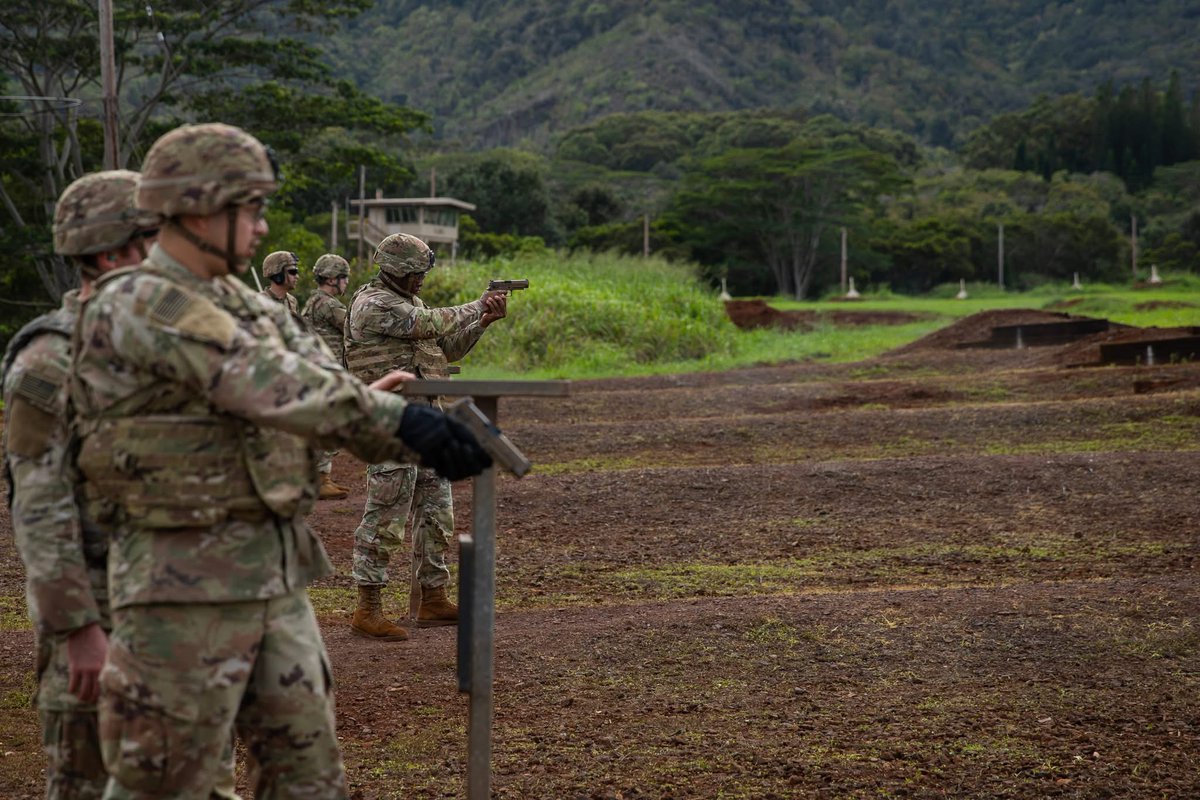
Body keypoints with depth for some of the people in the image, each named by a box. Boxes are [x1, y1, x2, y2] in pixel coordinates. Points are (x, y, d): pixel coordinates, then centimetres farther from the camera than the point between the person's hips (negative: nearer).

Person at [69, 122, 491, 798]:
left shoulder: (244, 305, 13)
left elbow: (315, 374, 5)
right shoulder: (139, 306, -15)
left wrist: (425, 438, -11)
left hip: (277, 575, 9)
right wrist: (398, 420, -24)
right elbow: (271, 387, -24)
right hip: (186, 584, -9)